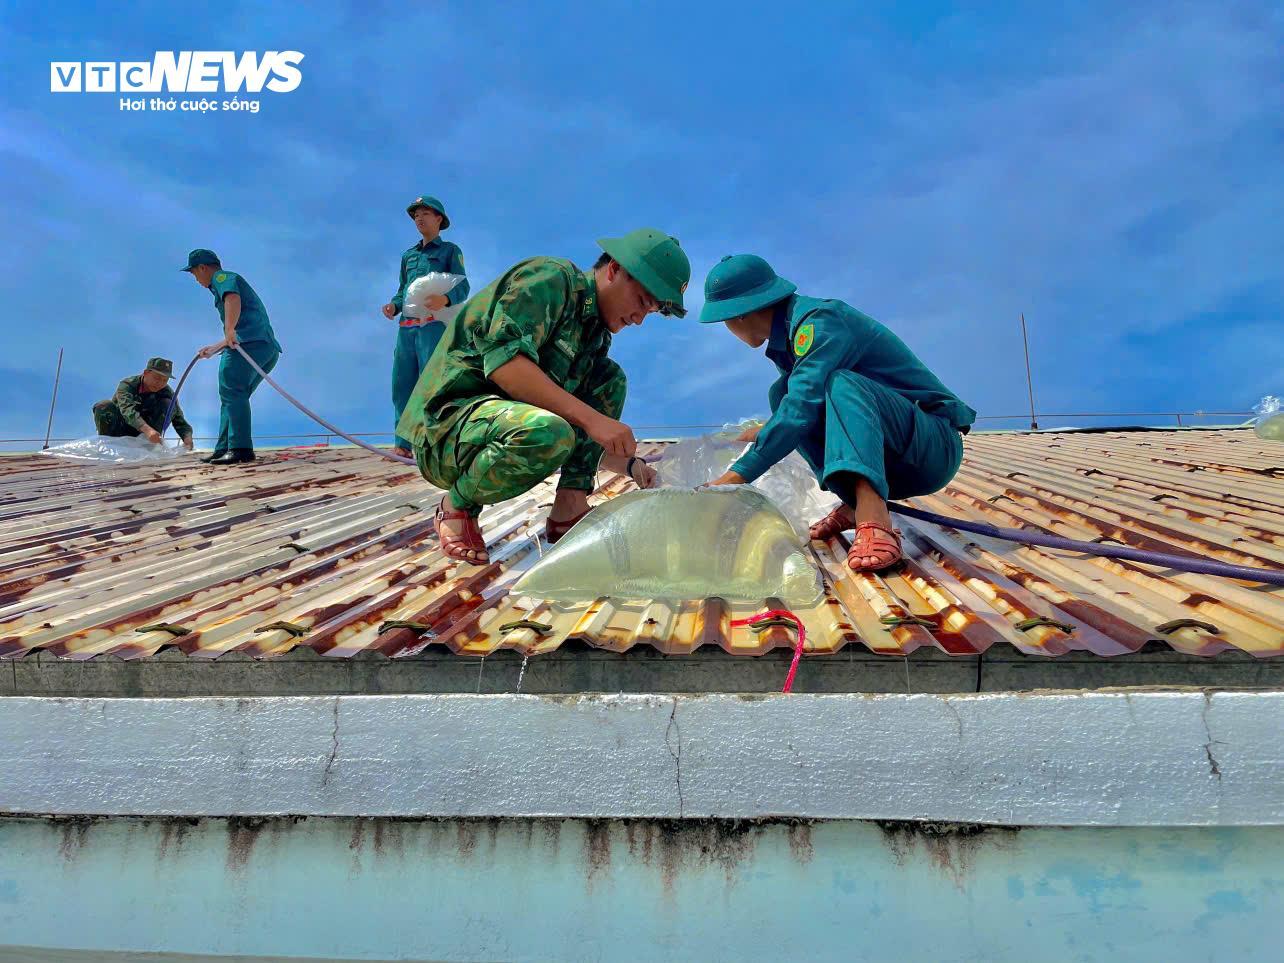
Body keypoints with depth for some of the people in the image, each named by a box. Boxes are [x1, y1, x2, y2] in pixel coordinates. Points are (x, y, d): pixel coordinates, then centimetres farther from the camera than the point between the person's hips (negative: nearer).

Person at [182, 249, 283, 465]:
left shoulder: (222, 277, 8)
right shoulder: (232, 281, 38)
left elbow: (233, 299, -19)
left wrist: (229, 330, -28)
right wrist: (214, 348, 53)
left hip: (249, 343, -10)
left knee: (231, 392, -16)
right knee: (233, 396, 13)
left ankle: (241, 449, -25)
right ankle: (224, 450, 14)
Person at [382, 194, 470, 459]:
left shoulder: (450, 250, 9)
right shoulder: (408, 255, 27)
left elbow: (462, 287, -4)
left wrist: (445, 299, -26)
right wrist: (394, 306, 5)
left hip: (434, 325, -6)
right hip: (406, 326, 6)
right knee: (402, 385, 2)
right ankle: (403, 444, 6)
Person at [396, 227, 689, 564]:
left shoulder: (595, 331, 16)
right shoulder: (551, 277, -10)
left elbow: (584, 436, 19)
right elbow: (502, 360, -27)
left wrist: (631, 465, 6)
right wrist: (591, 418, -29)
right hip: (446, 427, -9)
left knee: (610, 379, 4)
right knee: (547, 433, -38)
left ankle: (568, 511, -4)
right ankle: (457, 506, -8)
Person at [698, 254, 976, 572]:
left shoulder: (818, 321, -18)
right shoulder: (787, 334, 8)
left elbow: (803, 405, -30)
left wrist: (738, 475, -32)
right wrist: (769, 431, 20)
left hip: (933, 446, -8)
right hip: (890, 465, 8)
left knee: (842, 384, -32)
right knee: (782, 393, -1)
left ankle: (873, 519, -48)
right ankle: (855, 503, -8)